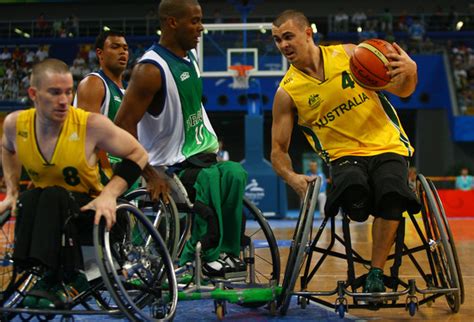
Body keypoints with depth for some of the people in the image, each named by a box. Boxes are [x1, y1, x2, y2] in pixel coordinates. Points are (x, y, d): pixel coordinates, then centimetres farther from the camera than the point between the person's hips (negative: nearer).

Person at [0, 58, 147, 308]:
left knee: (54, 196, -34)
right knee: (27, 200, -31)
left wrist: (110, 194, -22)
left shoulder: (91, 124, -19)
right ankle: (69, 279, -28)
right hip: (45, 212, 3)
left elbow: (138, 155, -10)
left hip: (88, 211, -3)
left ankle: (55, 280, -31)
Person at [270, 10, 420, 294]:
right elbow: (278, 150, 6)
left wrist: (410, 71, -17)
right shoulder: (287, 92, 2)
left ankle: (376, 273, -19)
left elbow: (402, 91, 7)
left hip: (387, 146, 1)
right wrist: (292, 178, -15)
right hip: (344, 156, -1)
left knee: (391, 193, -33)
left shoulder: (348, 54, 2)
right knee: (353, 189, -39)